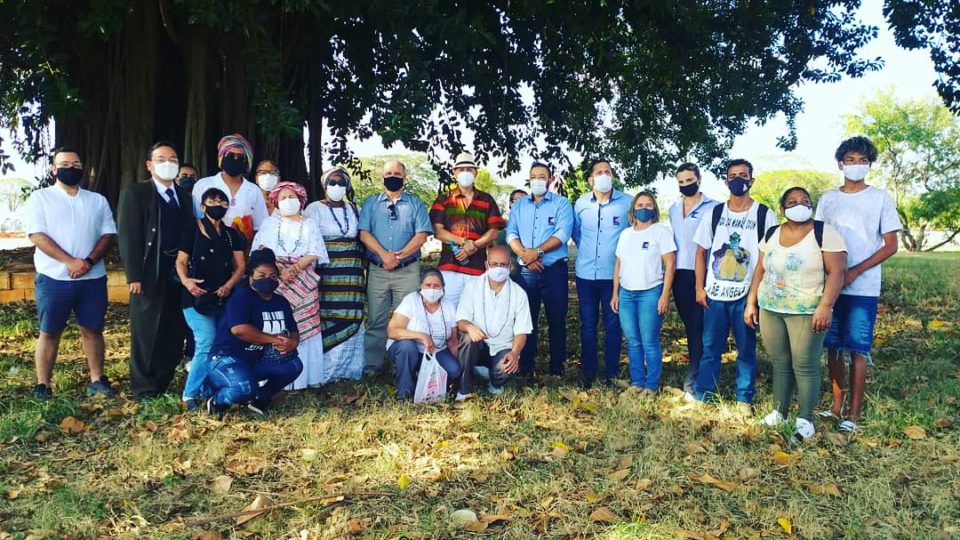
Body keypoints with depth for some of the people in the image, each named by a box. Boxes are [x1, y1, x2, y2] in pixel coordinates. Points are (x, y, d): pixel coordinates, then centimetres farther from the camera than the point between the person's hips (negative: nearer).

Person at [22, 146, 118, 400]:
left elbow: (109, 233, 6)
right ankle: (43, 385, 11)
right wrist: (70, 262, -18)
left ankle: (97, 380, 15)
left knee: (92, 329, 8)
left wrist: (89, 261, -11)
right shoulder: (39, 198, 2)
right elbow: (37, 235, -9)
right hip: (54, 278, -3)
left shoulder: (97, 200, 12)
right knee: (49, 332, 4)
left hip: (93, 277, 3)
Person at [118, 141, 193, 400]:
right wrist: (134, 276, -14)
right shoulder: (135, 193, 0)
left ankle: (164, 382, 21)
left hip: (180, 274, 5)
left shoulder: (184, 196, 15)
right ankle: (144, 387, 14)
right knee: (147, 333, 3)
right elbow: (129, 236, -7)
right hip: (151, 274, -5)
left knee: (174, 331, 8)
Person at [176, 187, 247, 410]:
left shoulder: (231, 234, 13)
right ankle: (191, 394, -3)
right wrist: (185, 280, -22)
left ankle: (203, 388, 20)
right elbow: (181, 261, -1)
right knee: (208, 344, -16)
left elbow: (240, 266, 9)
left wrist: (229, 285, -10)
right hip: (197, 298, -5)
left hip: (224, 298, 5)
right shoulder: (192, 229, 2)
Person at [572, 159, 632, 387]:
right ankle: (588, 371, 20)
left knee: (612, 325, 5)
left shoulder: (627, 202, -5)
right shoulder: (581, 203, 3)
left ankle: (611, 373, 16)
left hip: (614, 274, -2)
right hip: (586, 274, 2)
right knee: (587, 324, 9)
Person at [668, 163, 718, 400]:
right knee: (690, 325, 11)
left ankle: (692, 381, -2)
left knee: (699, 327, -5)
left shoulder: (712, 207, -3)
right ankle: (698, 372, 21)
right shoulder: (673, 210, 14)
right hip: (680, 275, 6)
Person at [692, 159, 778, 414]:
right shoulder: (714, 213, 6)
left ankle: (744, 399, 18)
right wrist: (700, 287, 2)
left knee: (746, 349, 6)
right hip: (714, 293, 2)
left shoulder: (764, 215, -1)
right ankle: (702, 395, 17)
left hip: (746, 295, -2)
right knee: (710, 347, 7)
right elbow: (701, 252, 9)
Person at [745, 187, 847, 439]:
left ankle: (805, 418, 9)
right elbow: (760, 271, 13)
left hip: (806, 312, -5)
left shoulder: (825, 233, -7)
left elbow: (836, 272, -12)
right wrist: (751, 303, 9)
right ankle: (779, 411, 22)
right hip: (770, 309, 5)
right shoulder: (771, 234, 10)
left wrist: (825, 306, -21)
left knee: (805, 365, -3)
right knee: (780, 363, 11)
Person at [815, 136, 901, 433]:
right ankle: (837, 406, 19)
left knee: (857, 350, -1)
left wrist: (855, 271, -13)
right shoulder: (828, 199, 9)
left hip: (863, 288, -3)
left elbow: (890, 246, -2)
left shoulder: (881, 198, 0)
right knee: (833, 348, 8)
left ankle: (853, 414, 6)